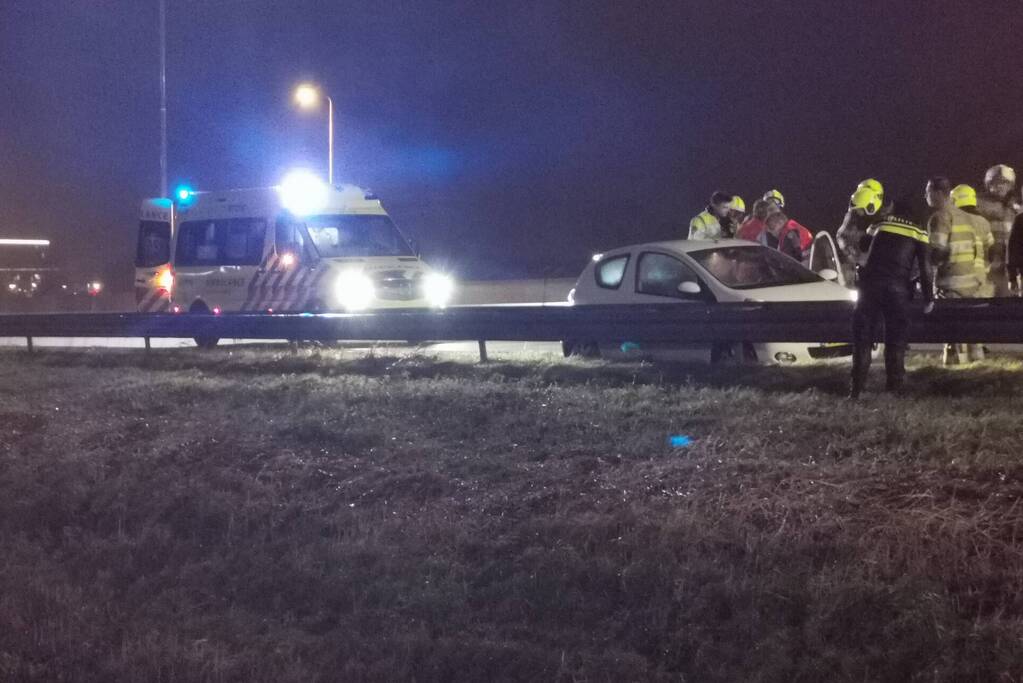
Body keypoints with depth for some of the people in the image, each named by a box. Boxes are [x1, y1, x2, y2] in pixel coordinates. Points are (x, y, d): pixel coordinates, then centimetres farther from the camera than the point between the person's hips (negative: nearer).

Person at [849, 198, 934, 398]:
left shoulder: (878, 226, 17)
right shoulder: (918, 233, 12)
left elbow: (863, 249, 29)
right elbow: (924, 267, 5)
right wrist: (928, 297, 8)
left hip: (870, 283, 1)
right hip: (897, 287, -1)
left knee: (863, 335, 2)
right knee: (896, 337, 4)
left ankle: (857, 387, -4)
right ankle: (894, 386, -2)